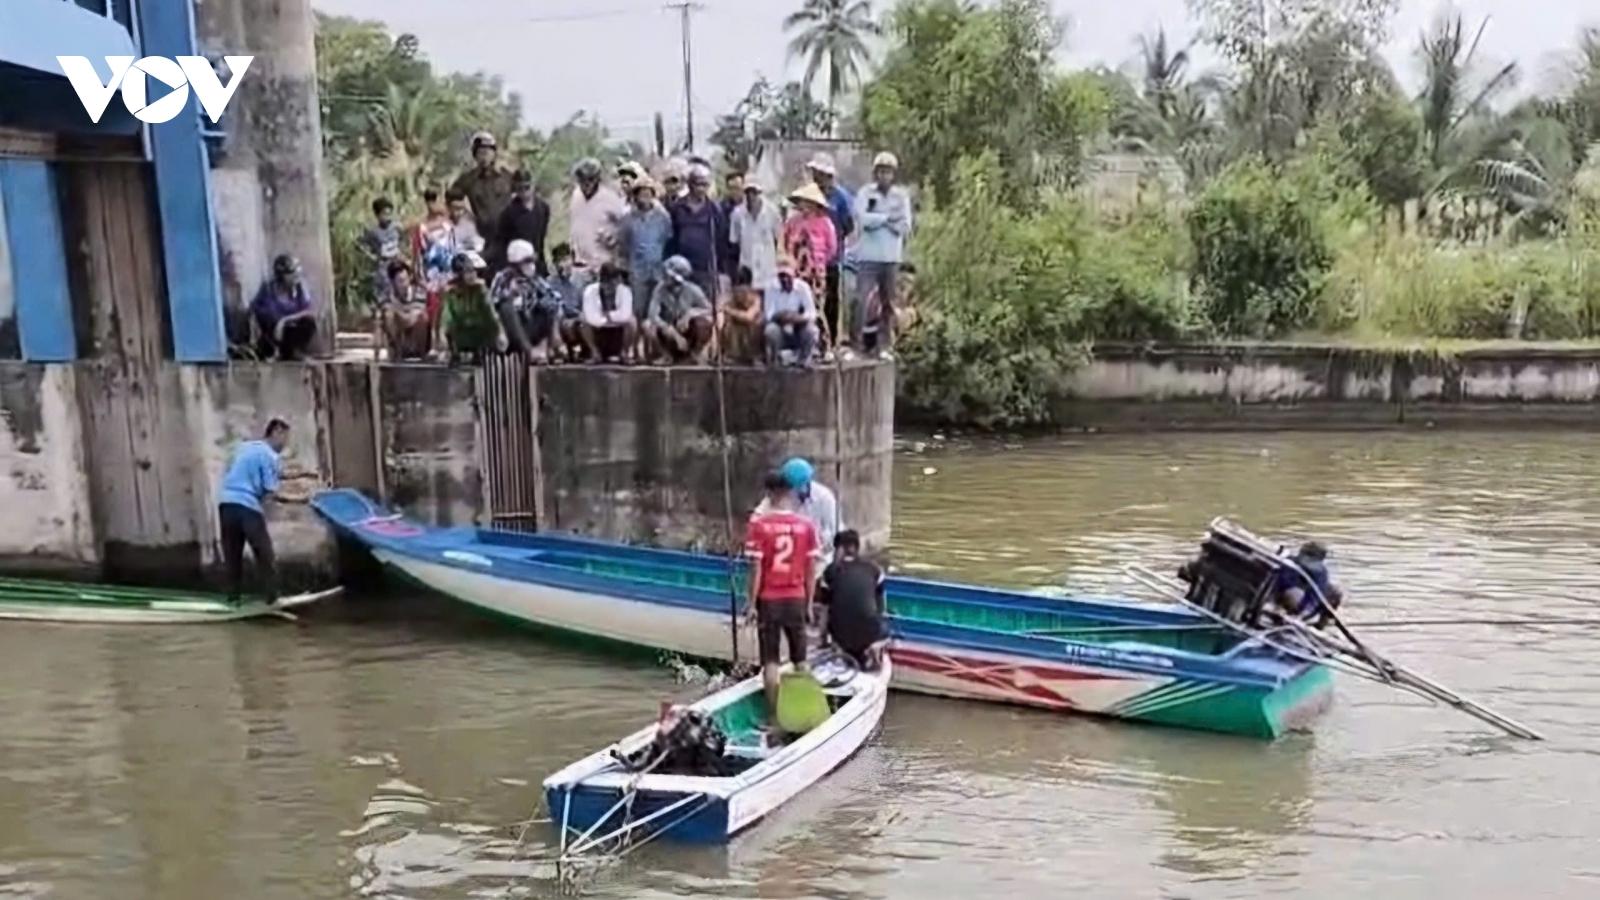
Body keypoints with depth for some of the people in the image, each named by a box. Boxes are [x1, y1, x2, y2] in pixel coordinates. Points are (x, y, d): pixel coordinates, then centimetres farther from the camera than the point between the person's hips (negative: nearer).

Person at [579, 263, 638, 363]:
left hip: (619, 331, 0)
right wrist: (611, 318, -21)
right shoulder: (590, 291, -21)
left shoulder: (624, 291, -18)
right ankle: (595, 352, -3)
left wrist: (608, 315, -21)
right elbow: (591, 318, -30)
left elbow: (625, 315, -30)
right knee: (584, 324, -29)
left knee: (632, 322, -28)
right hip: (598, 330, 0)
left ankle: (625, 352, -4)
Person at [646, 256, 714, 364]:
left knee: (705, 322, -32)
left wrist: (690, 313, -33)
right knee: (648, 325, -30)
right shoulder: (660, 289, -19)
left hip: (688, 331, 0)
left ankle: (697, 353, -4)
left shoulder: (692, 290, -16)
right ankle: (666, 355, -3)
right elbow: (653, 315, -28)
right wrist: (675, 335, -36)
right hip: (669, 332, 0)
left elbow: (710, 310, -16)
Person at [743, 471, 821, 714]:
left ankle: (773, 715, 9)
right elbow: (810, 571, -1)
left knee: (770, 661, 6)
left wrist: (751, 602, -2)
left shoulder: (759, 524, -12)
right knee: (800, 659, 15)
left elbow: (756, 568, -11)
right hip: (796, 599, 2)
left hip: (768, 600, -2)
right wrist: (809, 603, 9)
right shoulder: (806, 526, -5)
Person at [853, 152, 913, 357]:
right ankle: (855, 343, -7)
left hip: (892, 257, 3)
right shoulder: (866, 193, 3)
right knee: (860, 299, -12)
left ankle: (885, 345, 15)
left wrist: (877, 220, -7)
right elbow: (862, 219, -14)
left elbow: (905, 227, -2)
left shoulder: (901, 196, 8)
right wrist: (889, 218, -8)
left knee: (889, 303, 7)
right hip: (869, 257, -3)